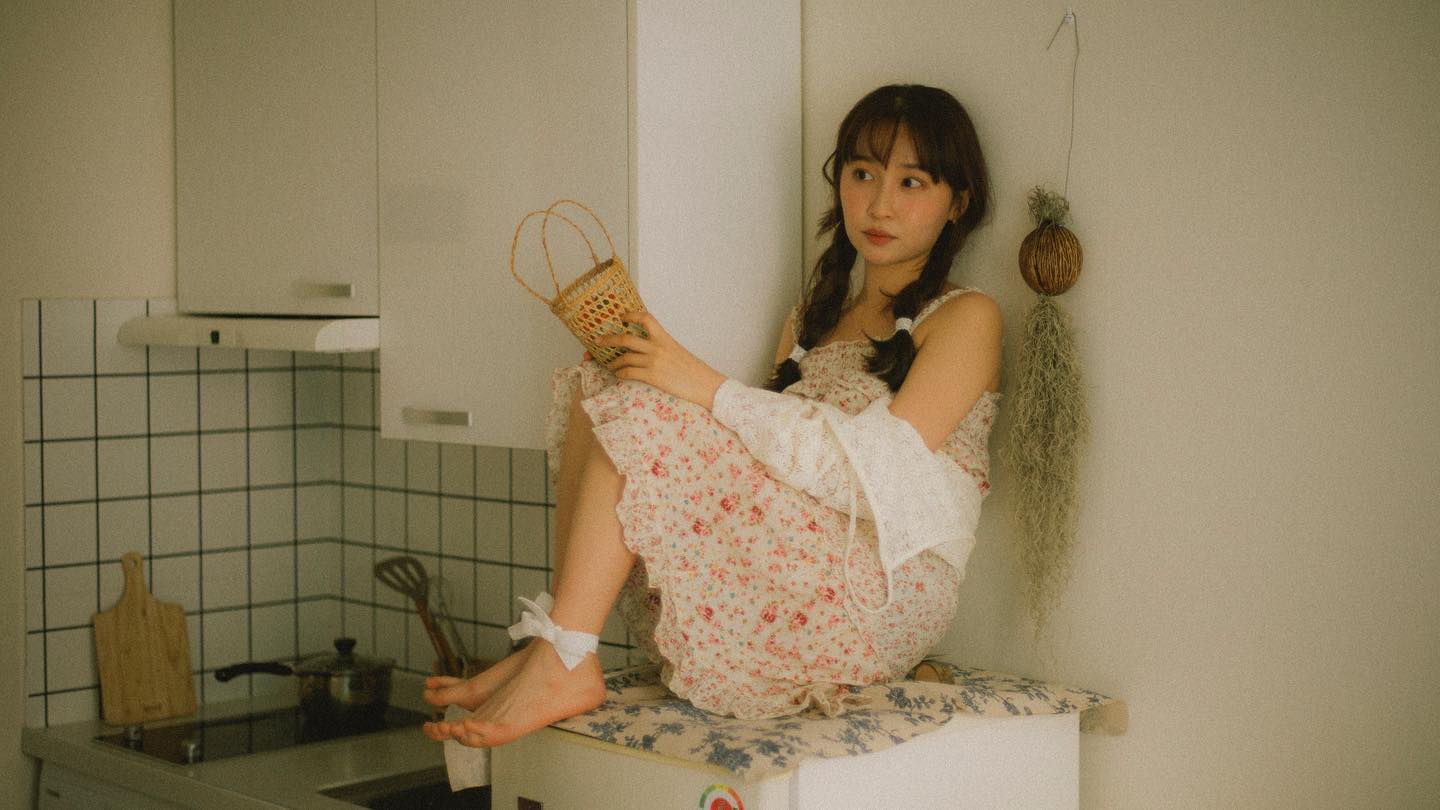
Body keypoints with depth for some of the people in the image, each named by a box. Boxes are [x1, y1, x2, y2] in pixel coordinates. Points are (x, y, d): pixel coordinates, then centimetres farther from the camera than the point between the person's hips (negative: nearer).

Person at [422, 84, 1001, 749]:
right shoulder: (811, 318, 21)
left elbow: (877, 468, -16)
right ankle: (557, 645, -14)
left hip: (882, 592, -7)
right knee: (600, 385, -4)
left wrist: (708, 390, -22)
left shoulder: (964, 319, -1)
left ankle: (563, 663, -20)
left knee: (645, 412, -21)